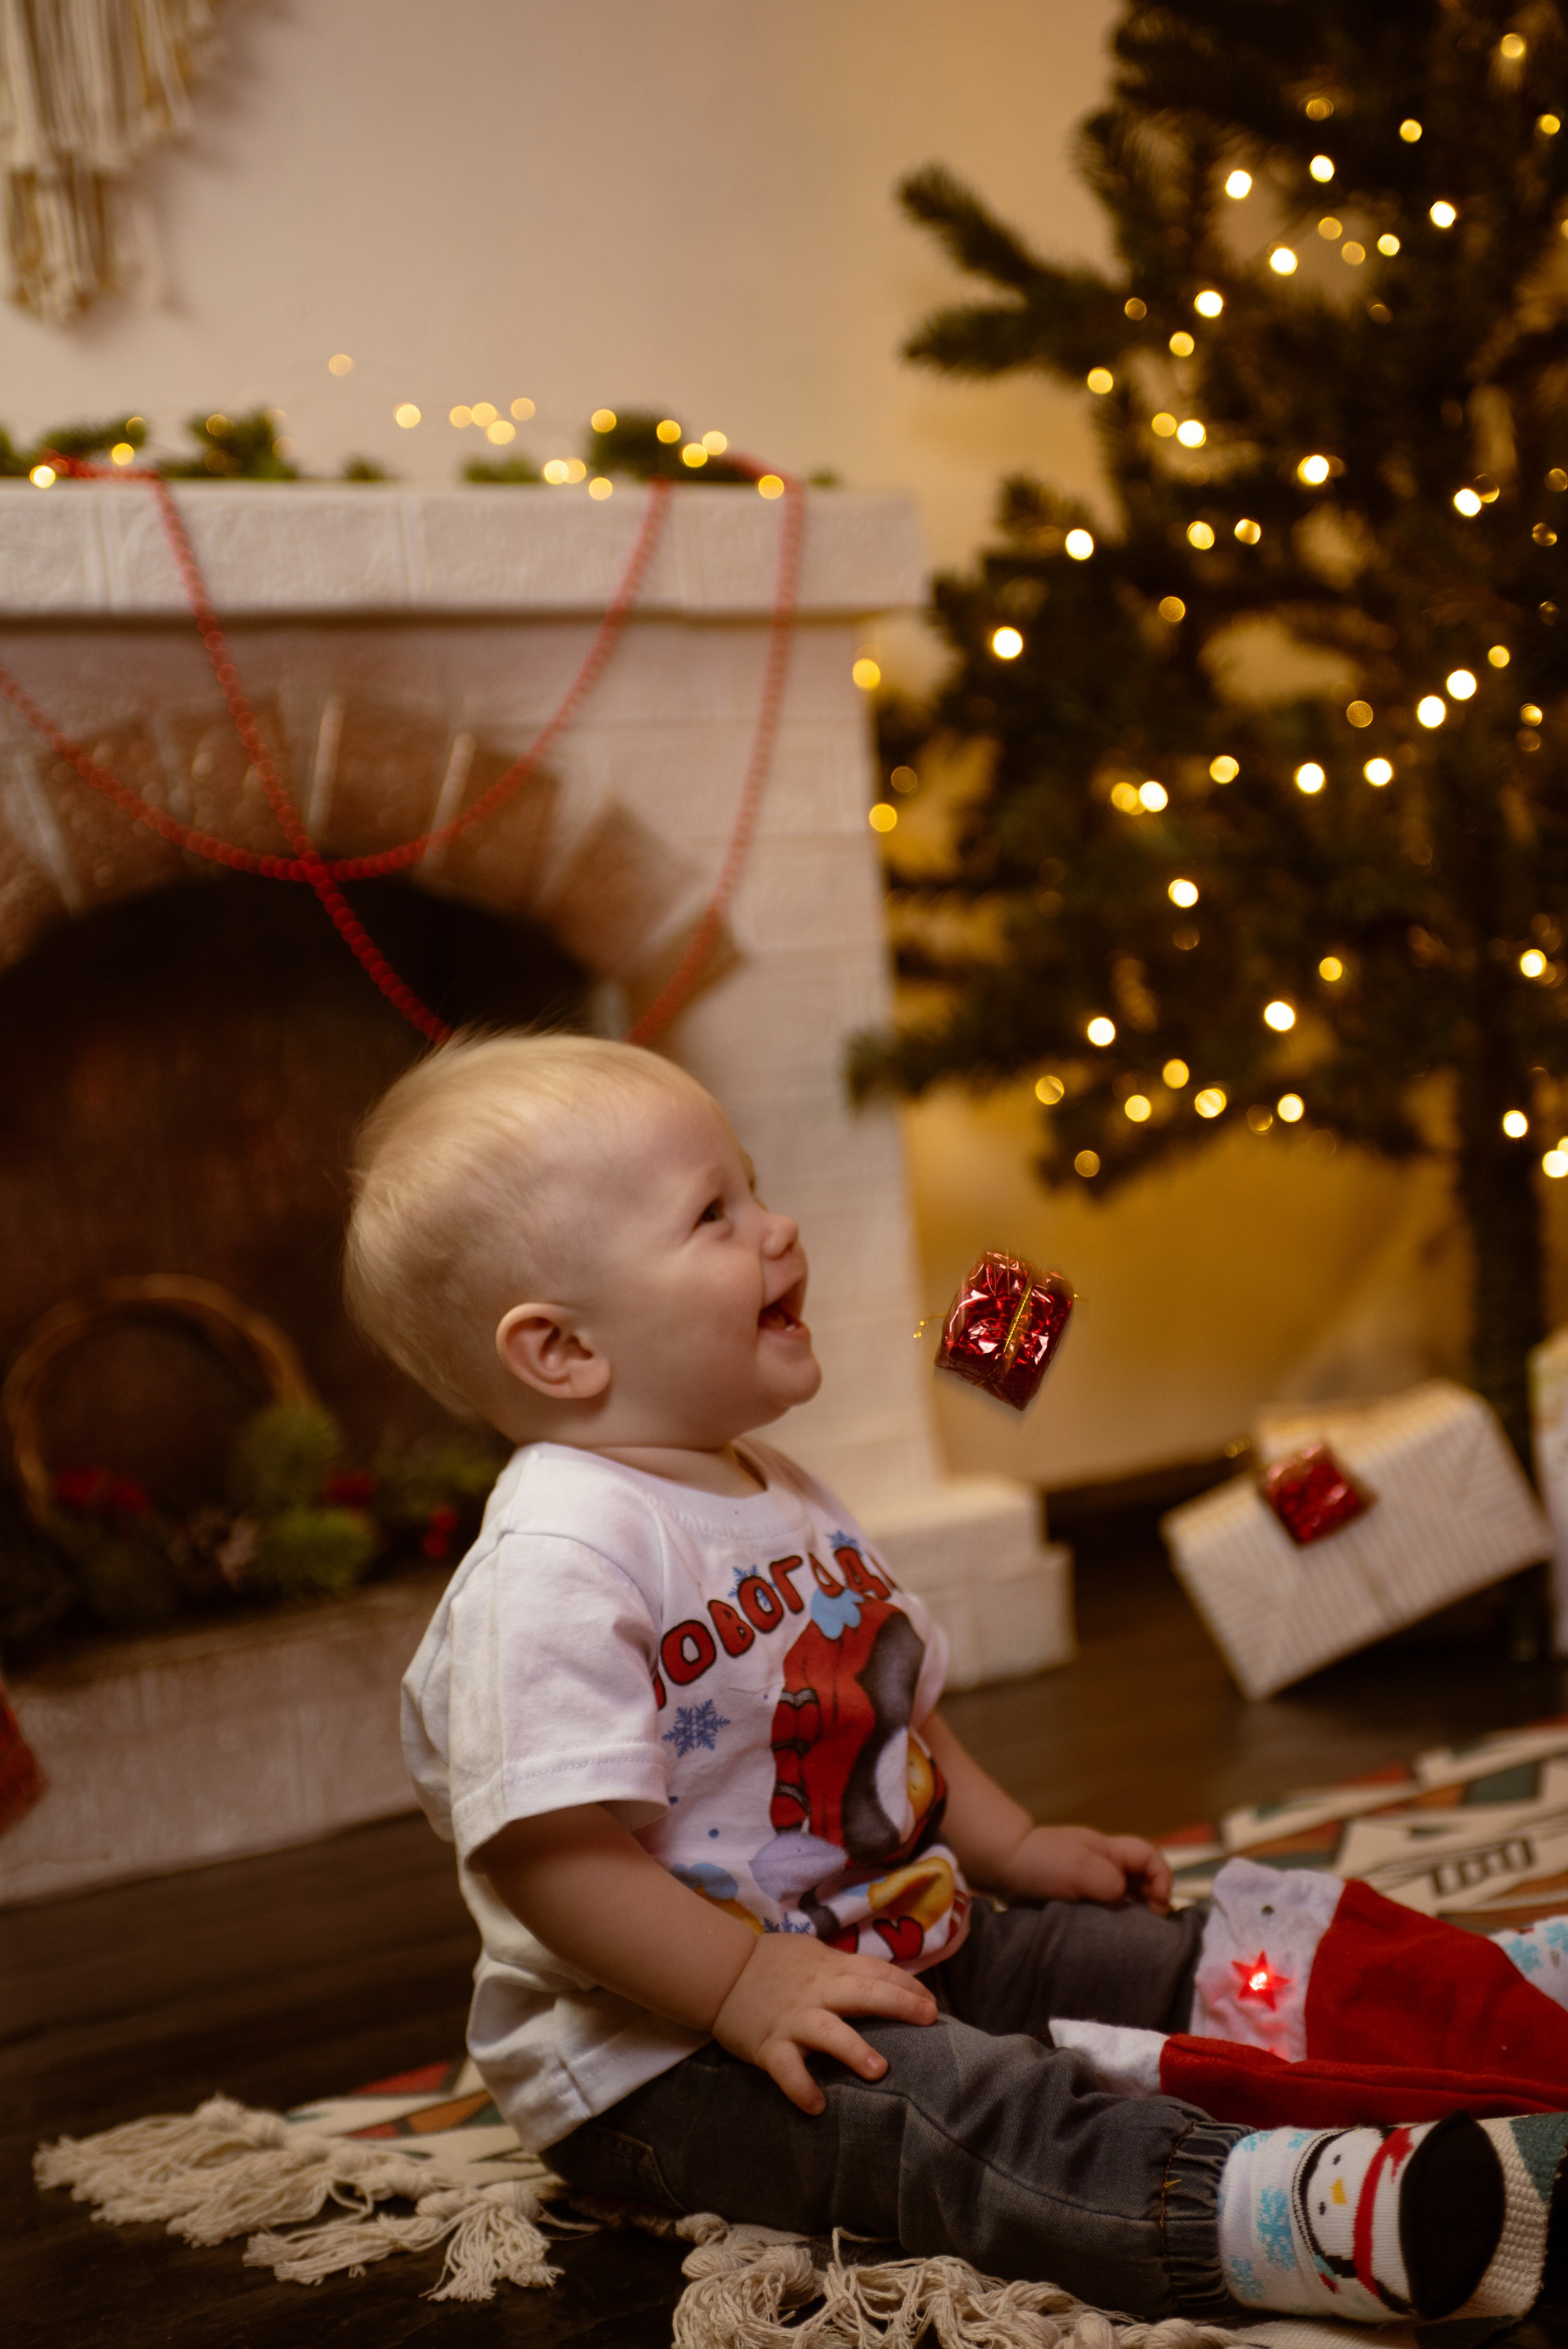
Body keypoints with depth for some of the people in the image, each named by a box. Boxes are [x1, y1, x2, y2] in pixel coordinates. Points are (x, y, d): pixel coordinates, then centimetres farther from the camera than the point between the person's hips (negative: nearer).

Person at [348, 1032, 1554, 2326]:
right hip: (663, 2051, -11)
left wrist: (1008, 1845, 14)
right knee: (940, 2103, -32)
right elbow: (546, 1849, -27)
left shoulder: (781, 1499, 12)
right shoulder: (556, 1562, -22)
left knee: (1160, 1959, 5)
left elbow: (893, 1709, 23)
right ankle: (1271, 2215, -52)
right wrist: (743, 1985, -29)